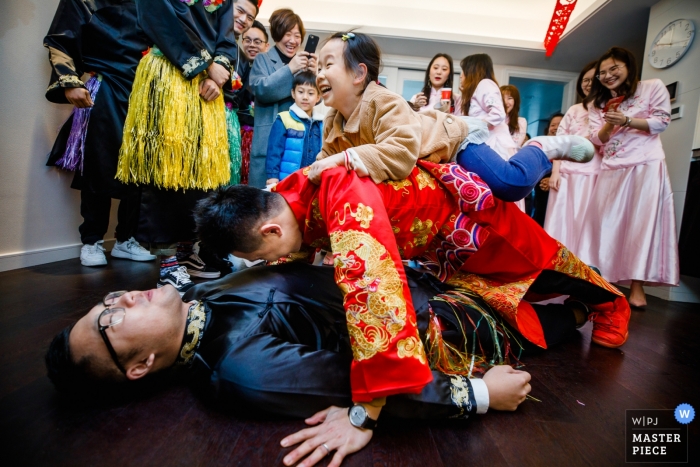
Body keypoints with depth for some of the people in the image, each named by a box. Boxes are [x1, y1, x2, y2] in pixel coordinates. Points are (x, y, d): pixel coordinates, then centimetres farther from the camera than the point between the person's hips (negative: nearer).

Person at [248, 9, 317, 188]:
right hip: (269, 139, -3)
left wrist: (313, 74, -8)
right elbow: (260, 89, -11)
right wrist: (289, 69, -16)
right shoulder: (262, 59, 6)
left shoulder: (303, 61, 15)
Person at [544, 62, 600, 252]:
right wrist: (555, 172, 1)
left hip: (593, 176, -2)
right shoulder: (574, 110, 16)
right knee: (561, 222, 2)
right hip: (566, 174, 3)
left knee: (585, 225, -3)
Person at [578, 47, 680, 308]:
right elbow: (597, 138, 7)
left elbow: (662, 121, -4)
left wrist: (626, 120, -15)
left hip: (646, 166, -4)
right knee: (606, 223, -1)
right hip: (611, 170, 4)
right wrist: (610, 124, -13)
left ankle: (637, 286, -5)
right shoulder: (597, 102, 16)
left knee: (641, 223, -7)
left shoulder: (652, 87, 5)